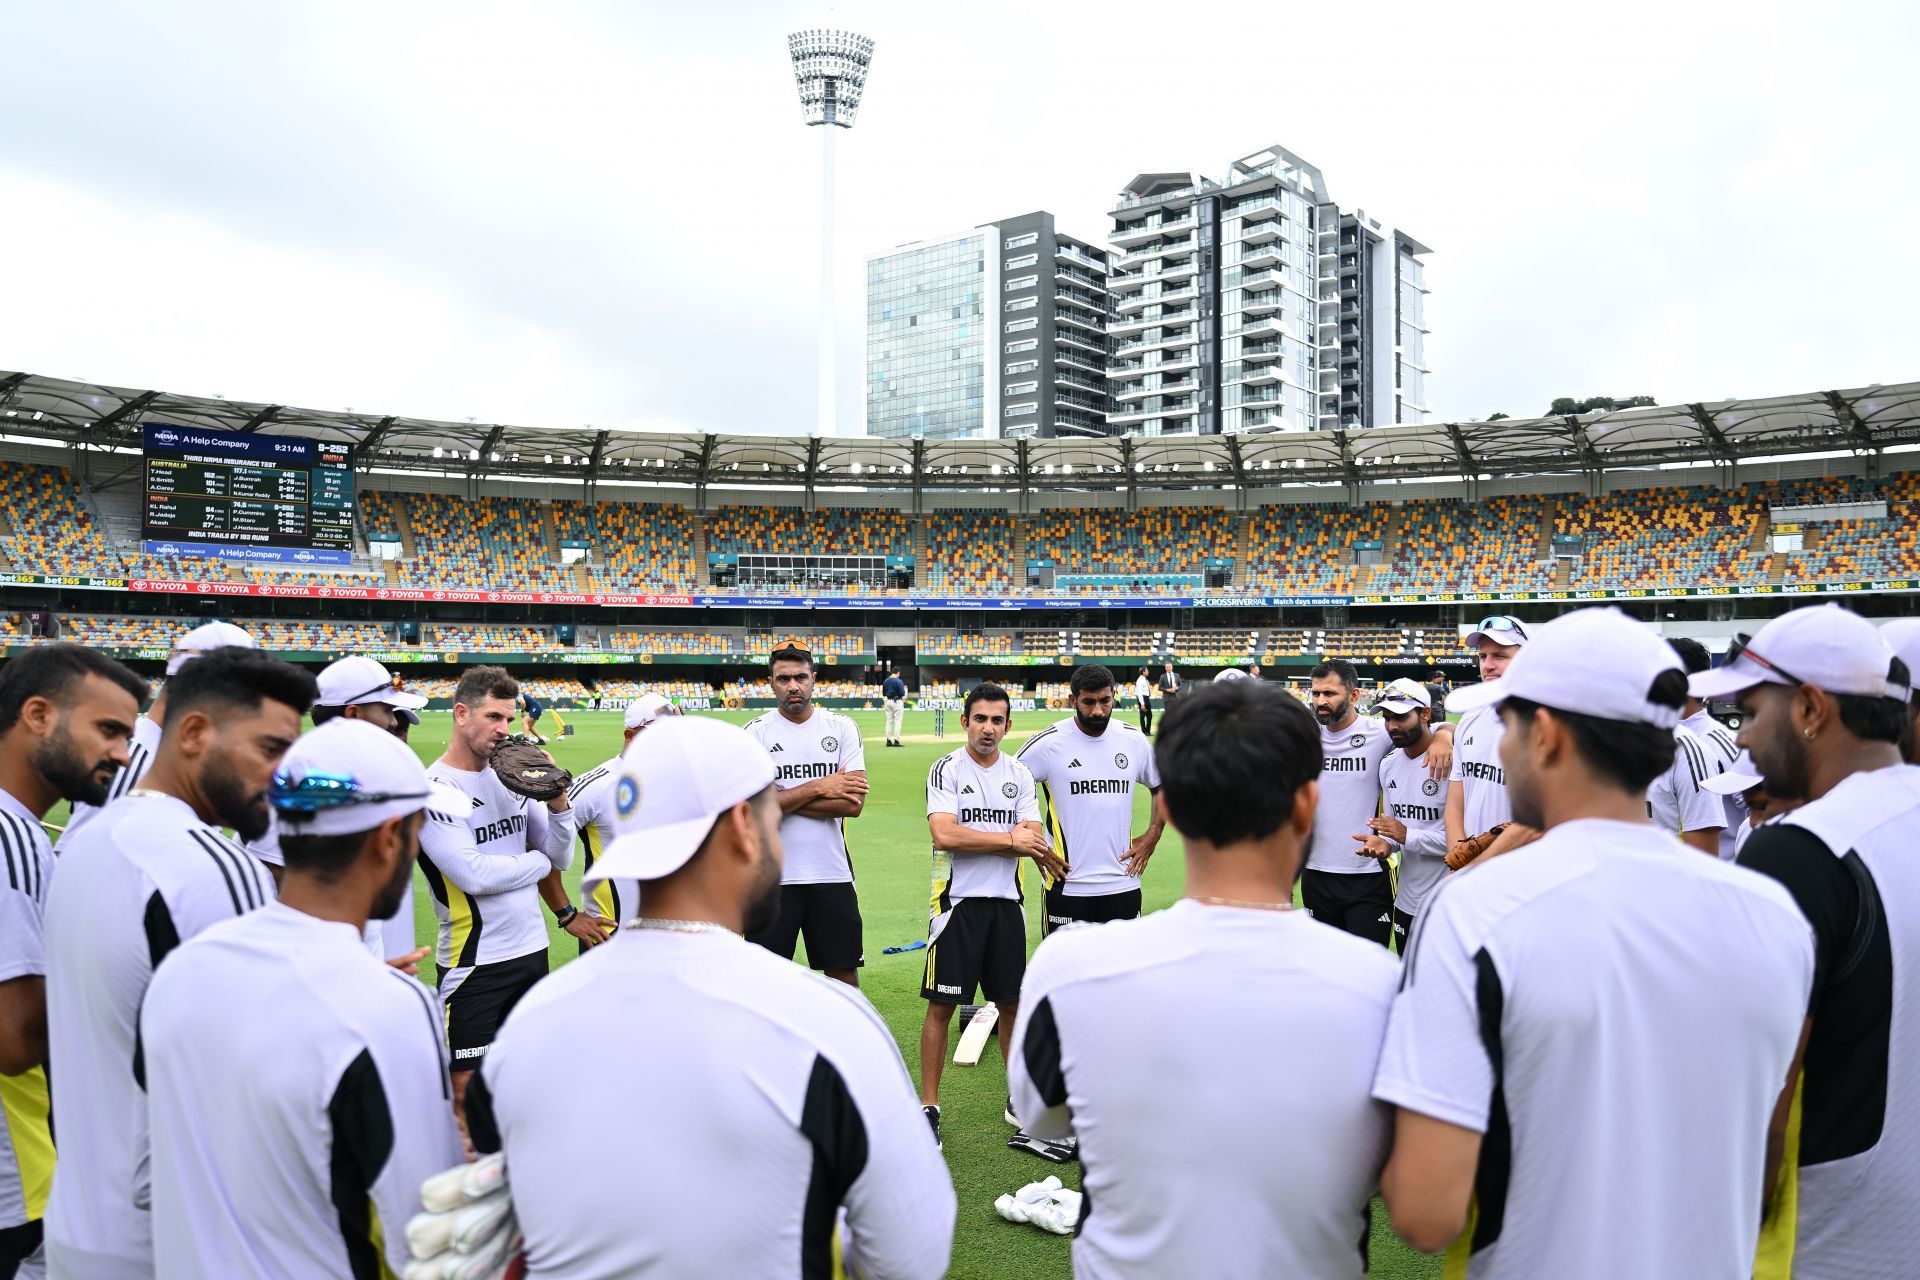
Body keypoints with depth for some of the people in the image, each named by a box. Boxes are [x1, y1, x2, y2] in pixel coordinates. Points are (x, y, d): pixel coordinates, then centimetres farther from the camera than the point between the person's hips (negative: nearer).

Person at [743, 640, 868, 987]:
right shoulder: (756, 732, -1)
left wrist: (786, 799, -11)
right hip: (773, 875, -1)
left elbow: (854, 803, -9)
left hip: (832, 871, 1)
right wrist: (818, 789, -13)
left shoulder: (842, 727, 2)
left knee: (844, 971, 11)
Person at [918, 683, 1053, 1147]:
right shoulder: (947, 769, -5)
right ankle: (929, 1106, 11)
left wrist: (973, 839, -15)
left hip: (1006, 901, 4)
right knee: (941, 1005, 0)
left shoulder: (1020, 775, 7)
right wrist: (1011, 839, -12)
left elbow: (1035, 841, -2)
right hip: (957, 900, -4)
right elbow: (944, 835, -18)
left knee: (1012, 1003, 11)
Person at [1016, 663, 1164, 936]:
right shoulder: (1048, 743, -7)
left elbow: (1162, 787, 20)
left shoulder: (1135, 741, 5)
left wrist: (1151, 837, 9)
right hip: (1067, 887, -3)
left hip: (1123, 885, 4)